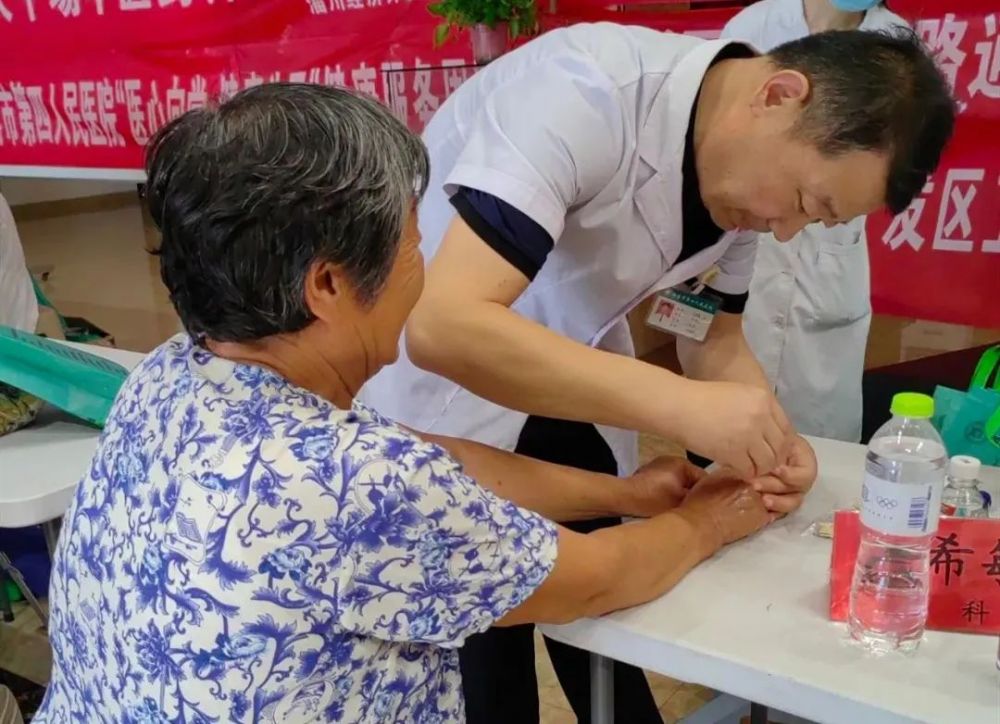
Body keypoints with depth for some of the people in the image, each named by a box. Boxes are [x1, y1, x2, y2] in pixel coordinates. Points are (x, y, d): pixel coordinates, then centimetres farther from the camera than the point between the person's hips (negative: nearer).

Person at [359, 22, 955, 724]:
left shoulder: (747, 165, -8)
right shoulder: (588, 91, -31)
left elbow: (717, 335, 2)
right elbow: (445, 326, -39)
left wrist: (767, 440, -18)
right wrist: (683, 406, -40)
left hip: (569, 387, 6)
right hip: (440, 389, -6)